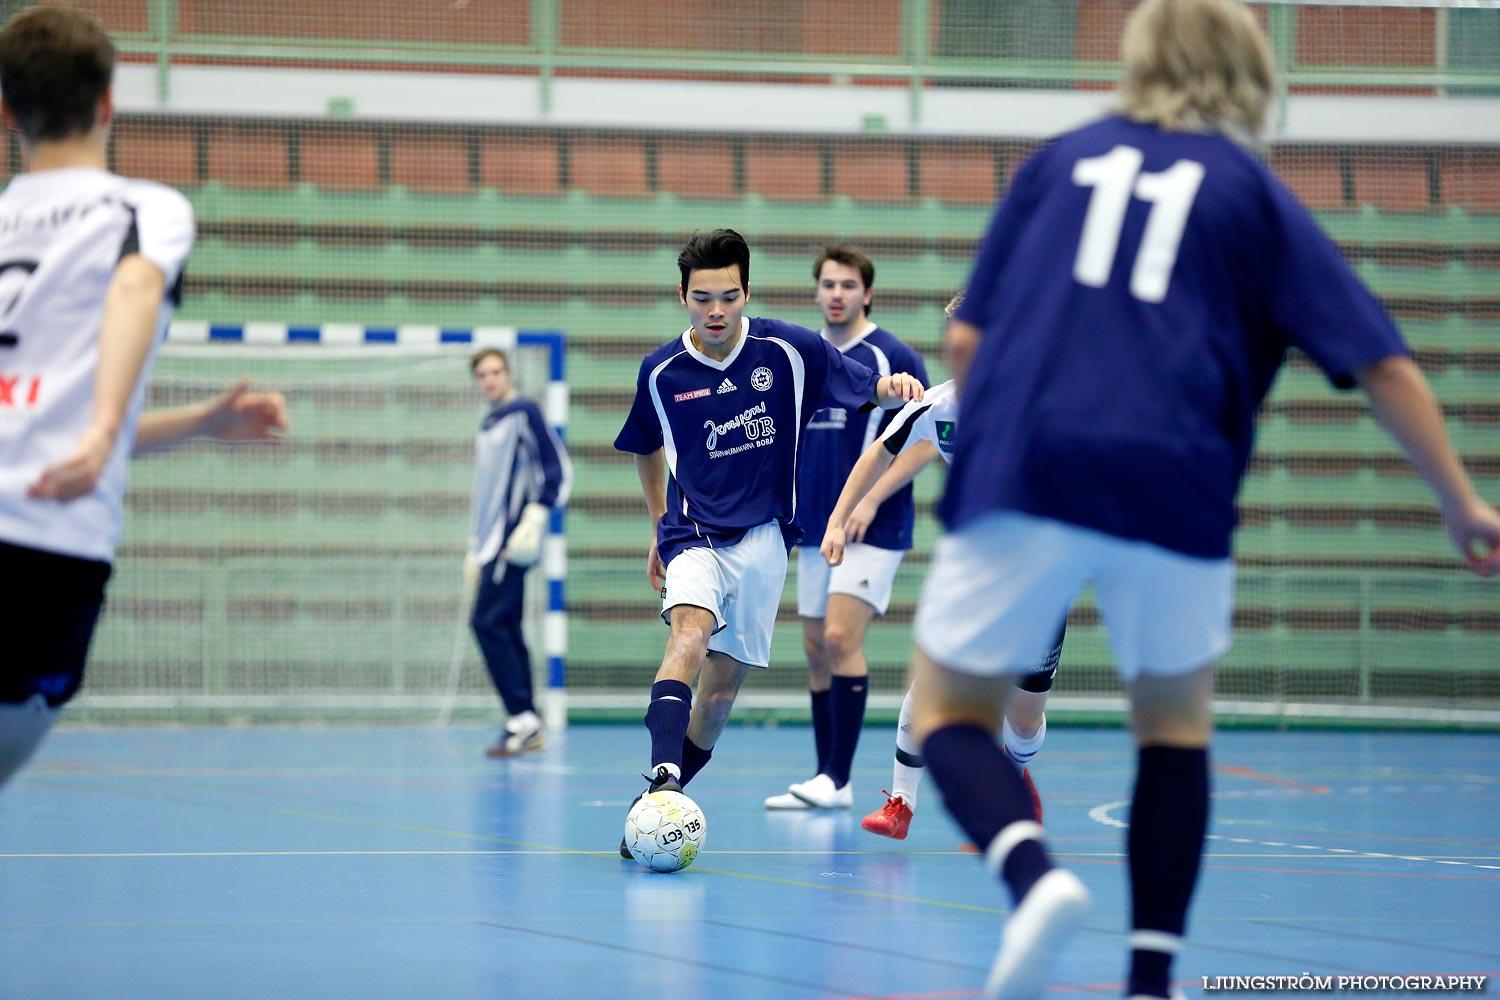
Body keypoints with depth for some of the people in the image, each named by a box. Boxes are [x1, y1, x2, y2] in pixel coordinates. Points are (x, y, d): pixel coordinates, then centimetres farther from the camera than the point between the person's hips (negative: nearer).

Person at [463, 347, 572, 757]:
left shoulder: (524, 413, -5)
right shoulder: (487, 427, 21)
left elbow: (557, 470, -11)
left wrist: (534, 519, -19)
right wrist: (474, 549, 25)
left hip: (514, 540, -9)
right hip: (492, 542, 9)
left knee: (488, 621, -16)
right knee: (506, 630, 6)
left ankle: (523, 719, -16)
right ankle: (526, 728, 8)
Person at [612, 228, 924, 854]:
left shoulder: (788, 350, -6)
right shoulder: (661, 372, -3)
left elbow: (871, 391, 3)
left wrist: (893, 388, -21)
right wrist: (659, 528, 22)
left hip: (763, 539, 2)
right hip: (694, 536, -2)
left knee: (719, 694, 2)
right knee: (690, 631, -31)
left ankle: (664, 799, 20)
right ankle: (663, 780, -47)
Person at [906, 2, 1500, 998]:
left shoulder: (1061, 160, 19)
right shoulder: (1253, 192, 14)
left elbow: (967, 338, 16)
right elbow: (1381, 362, 7)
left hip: (1020, 471, 0)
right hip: (1175, 492, 0)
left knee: (952, 708, 12)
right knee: (1177, 723, 22)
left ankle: (1034, 873, -19)